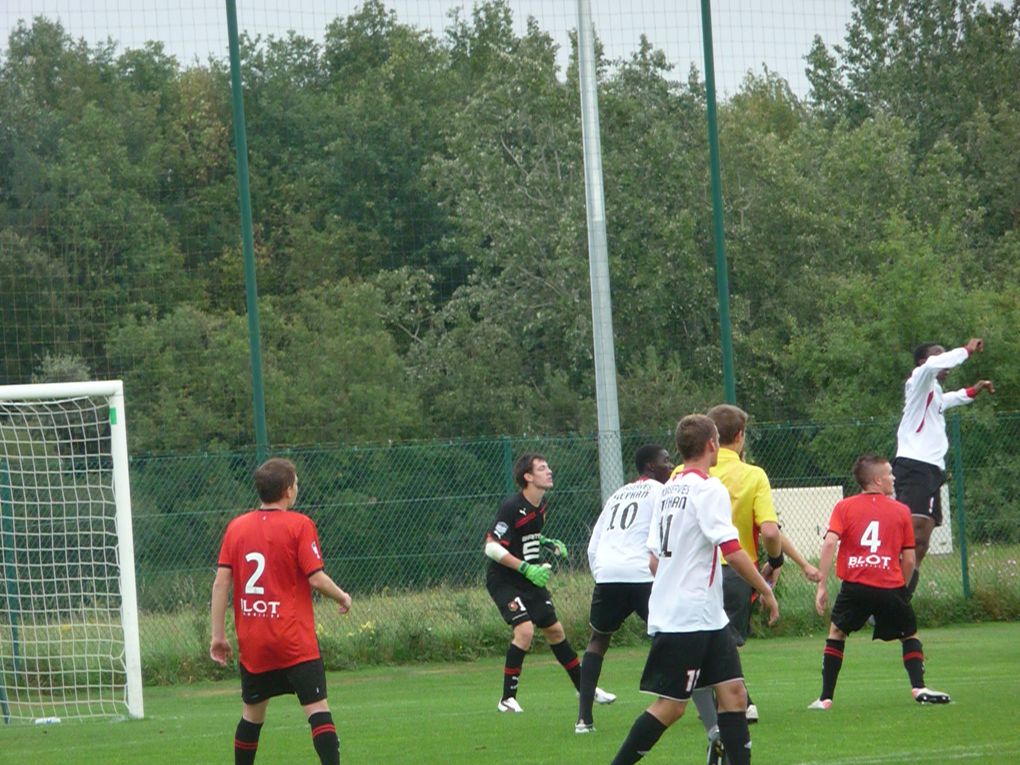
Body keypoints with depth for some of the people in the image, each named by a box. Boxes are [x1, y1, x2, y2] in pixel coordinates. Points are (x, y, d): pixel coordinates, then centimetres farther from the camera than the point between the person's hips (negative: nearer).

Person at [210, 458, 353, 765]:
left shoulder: (236, 527, 6)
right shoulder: (299, 525, -7)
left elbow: (221, 582, 2)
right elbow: (316, 578, -12)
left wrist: (218, 635, 6)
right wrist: (342, 597, 8)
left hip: (252, 643, 5)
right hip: (296, 641, -5)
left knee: (252, 713, 17)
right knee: (317, 708, -8)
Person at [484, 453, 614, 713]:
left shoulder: (541, 505, 5)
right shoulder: (511, 507, -21)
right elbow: (492, 547, -23)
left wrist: (549, 543, 4)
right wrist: (526, 568, -28)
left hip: (531, 580, 8)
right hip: (504, 581, -8)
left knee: (555, 630, 13)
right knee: (524, 630, -22)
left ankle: (584, 688, 26)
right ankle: (507, 699, -13)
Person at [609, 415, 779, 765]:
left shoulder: (669, 488, 13)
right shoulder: (708, 488, -13)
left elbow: (655, 558, 17)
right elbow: (732, 551, -19)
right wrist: (766, 591, -10)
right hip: (687, 618, -9)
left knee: (733, 693, 4)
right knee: (670, 706, -4)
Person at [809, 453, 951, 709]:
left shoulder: (844, 507, 8)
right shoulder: (901, 511, 9)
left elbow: (830, 543, -7)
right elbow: (909, 559, 7)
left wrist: (822, 585, -6)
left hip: (855, 585, 0)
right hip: (891, 587, 0)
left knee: (837, 632, 19)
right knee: (909, 635, 20)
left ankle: (825, 698, 13)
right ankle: (919, 687, 3)